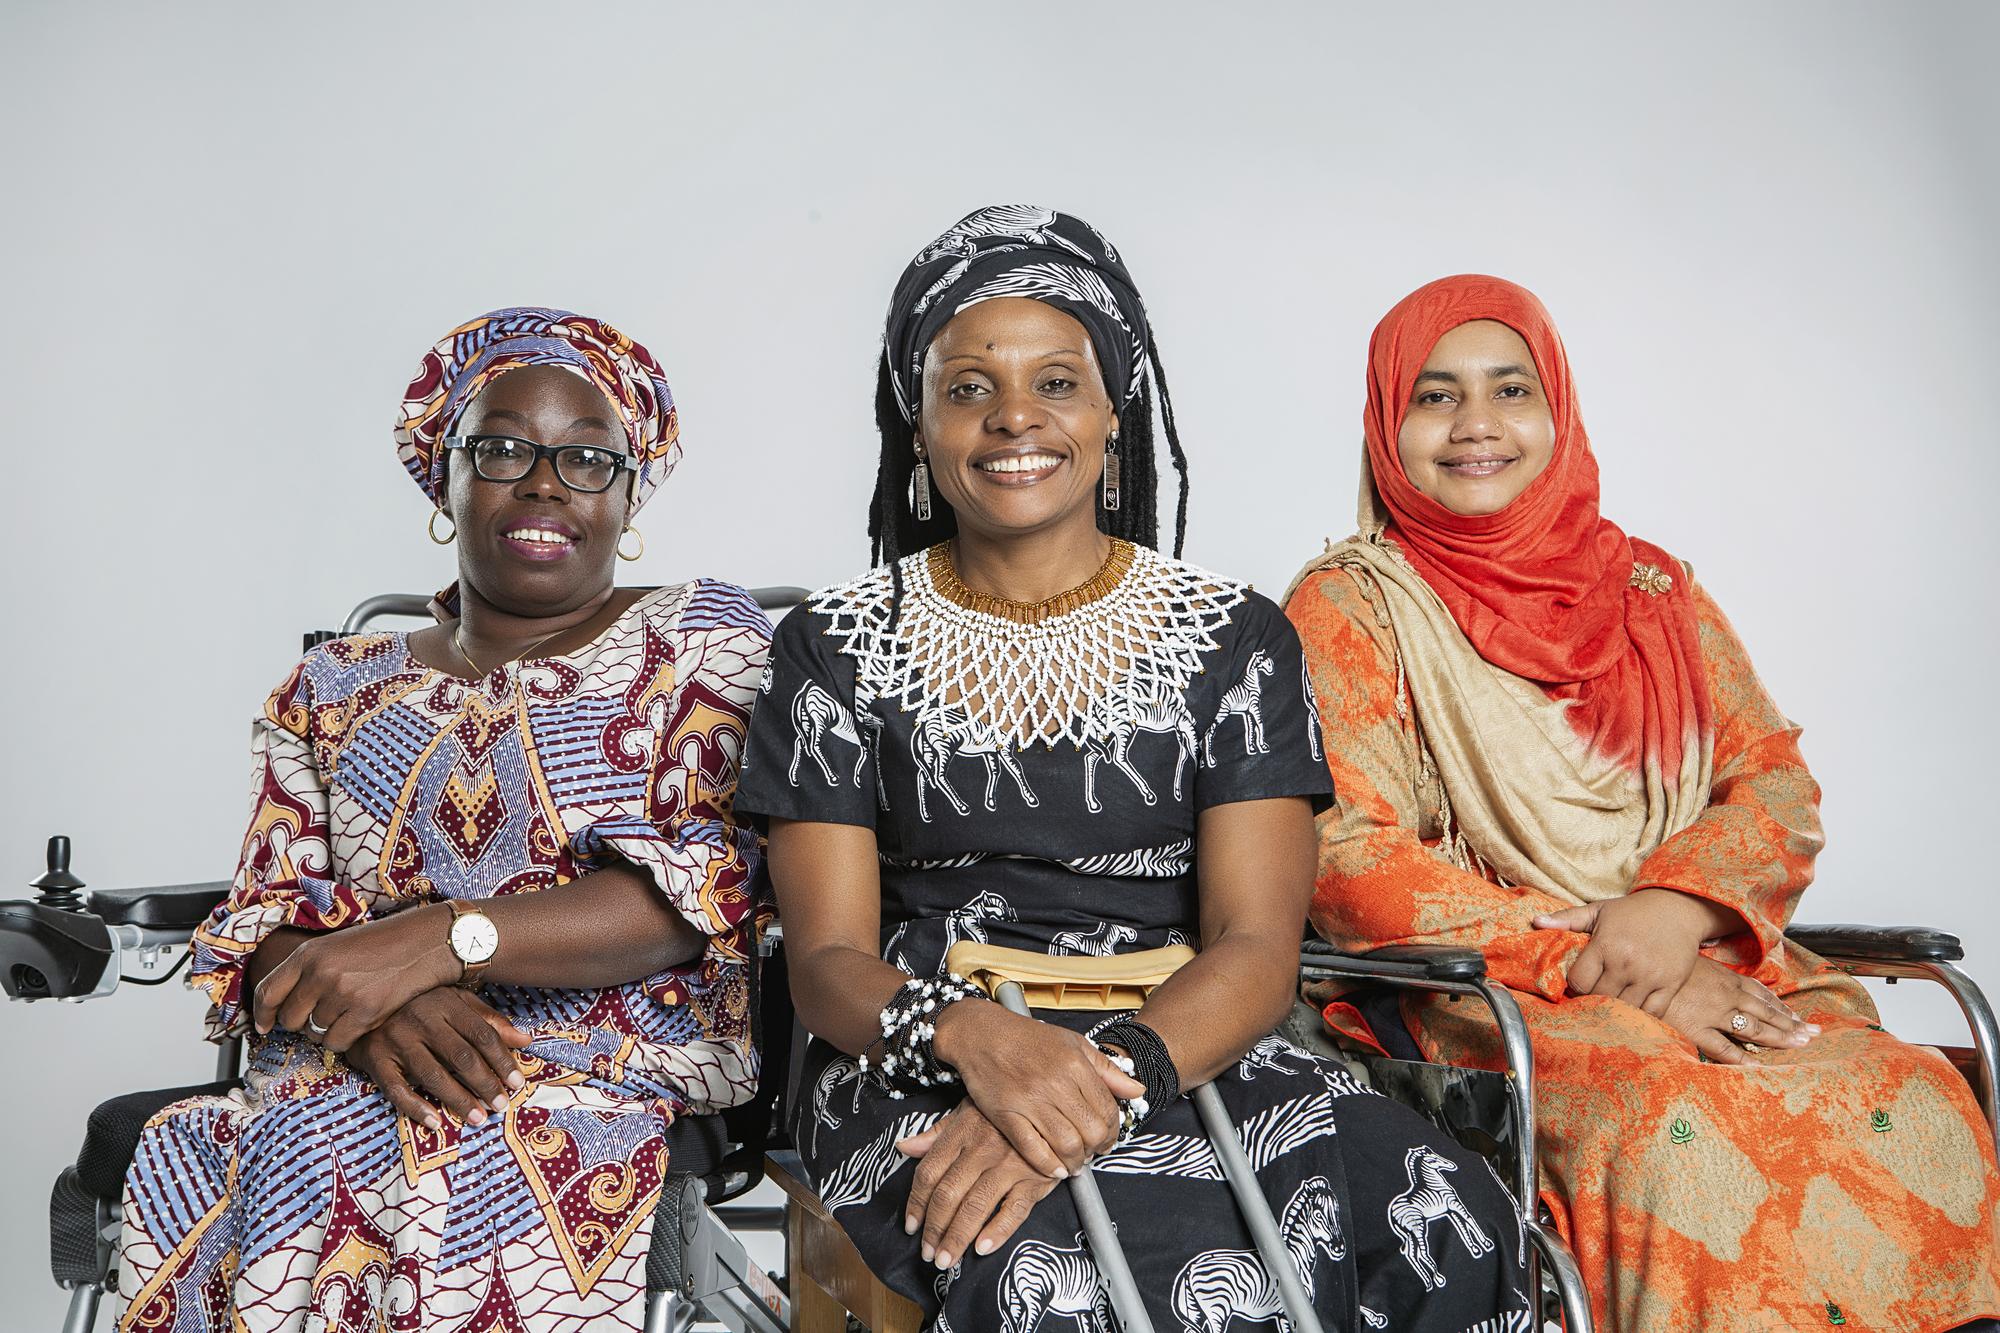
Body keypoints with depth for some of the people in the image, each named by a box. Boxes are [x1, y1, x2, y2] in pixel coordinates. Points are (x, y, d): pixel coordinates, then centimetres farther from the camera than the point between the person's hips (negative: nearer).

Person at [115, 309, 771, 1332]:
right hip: (346, 1086, 3)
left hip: (622, 1083, -3)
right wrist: (373, 1003, -14)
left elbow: (706, 886, -7)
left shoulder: (703, 637, 8)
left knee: (470, 1183, -35)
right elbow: (264, 921, 11)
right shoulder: (332, 691, 20)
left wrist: (439, 939, -19)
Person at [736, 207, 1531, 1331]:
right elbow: (828, 958, 1)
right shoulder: (839, 646, 6)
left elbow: (1256, 945, -3)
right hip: (921, 1063, -2)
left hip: (1187, 1049, 2)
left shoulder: (1236, 636, 6)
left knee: (1451, 1235, -27)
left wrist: (1110, 1079, -24)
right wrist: (973, 1035, -23)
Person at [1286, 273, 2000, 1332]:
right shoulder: (1347, 610, 3)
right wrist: (1581, 960, -15)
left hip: (1704, 966, 5)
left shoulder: (1650, 588, 18)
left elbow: (1773, 774, 11)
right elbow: (1347, 860, -7)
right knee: (1685, 1137, -34)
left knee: (1914, 1110, -24)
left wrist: (1677, 904, -11)